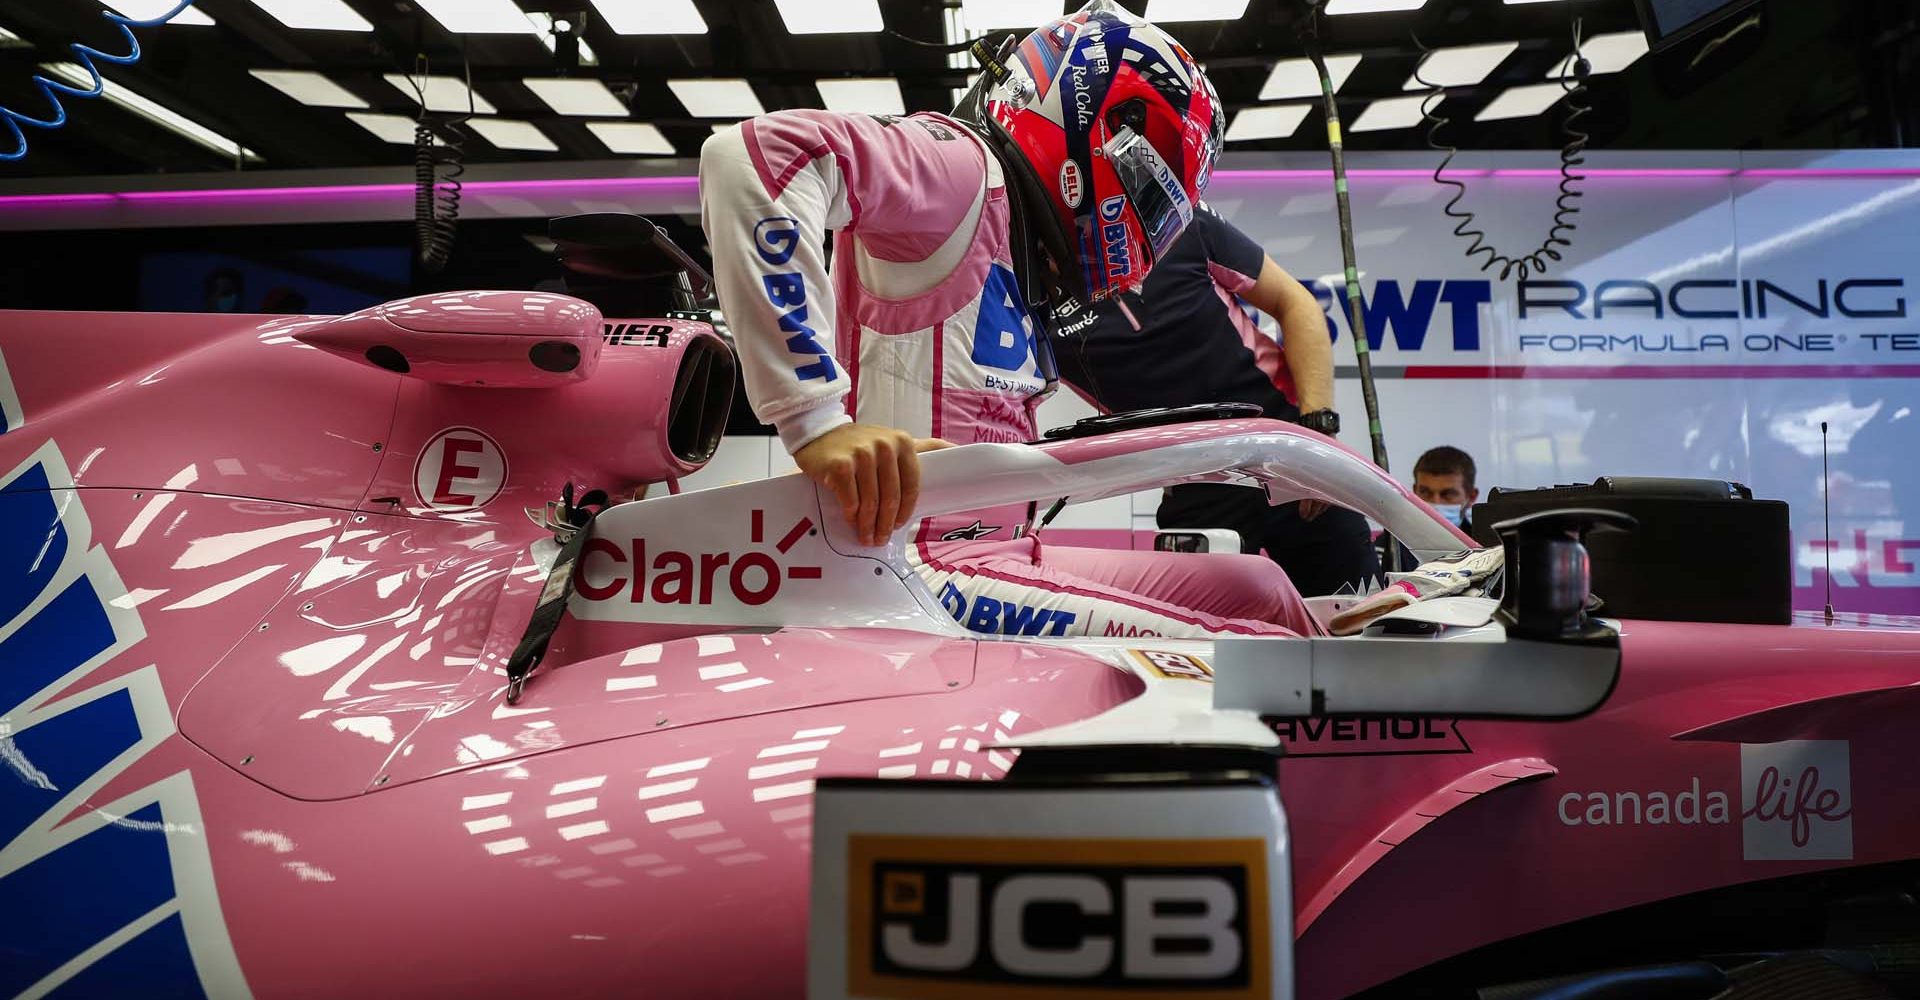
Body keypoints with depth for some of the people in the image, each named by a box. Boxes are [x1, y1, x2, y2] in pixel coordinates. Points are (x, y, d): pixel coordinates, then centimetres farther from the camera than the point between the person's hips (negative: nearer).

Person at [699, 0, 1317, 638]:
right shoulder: (963, 165, -8)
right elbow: (755, 154, -25)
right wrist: (821, 422, -32)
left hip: (998, 556, 10)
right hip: (920, 574, -10)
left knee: (1254, 589, 10)